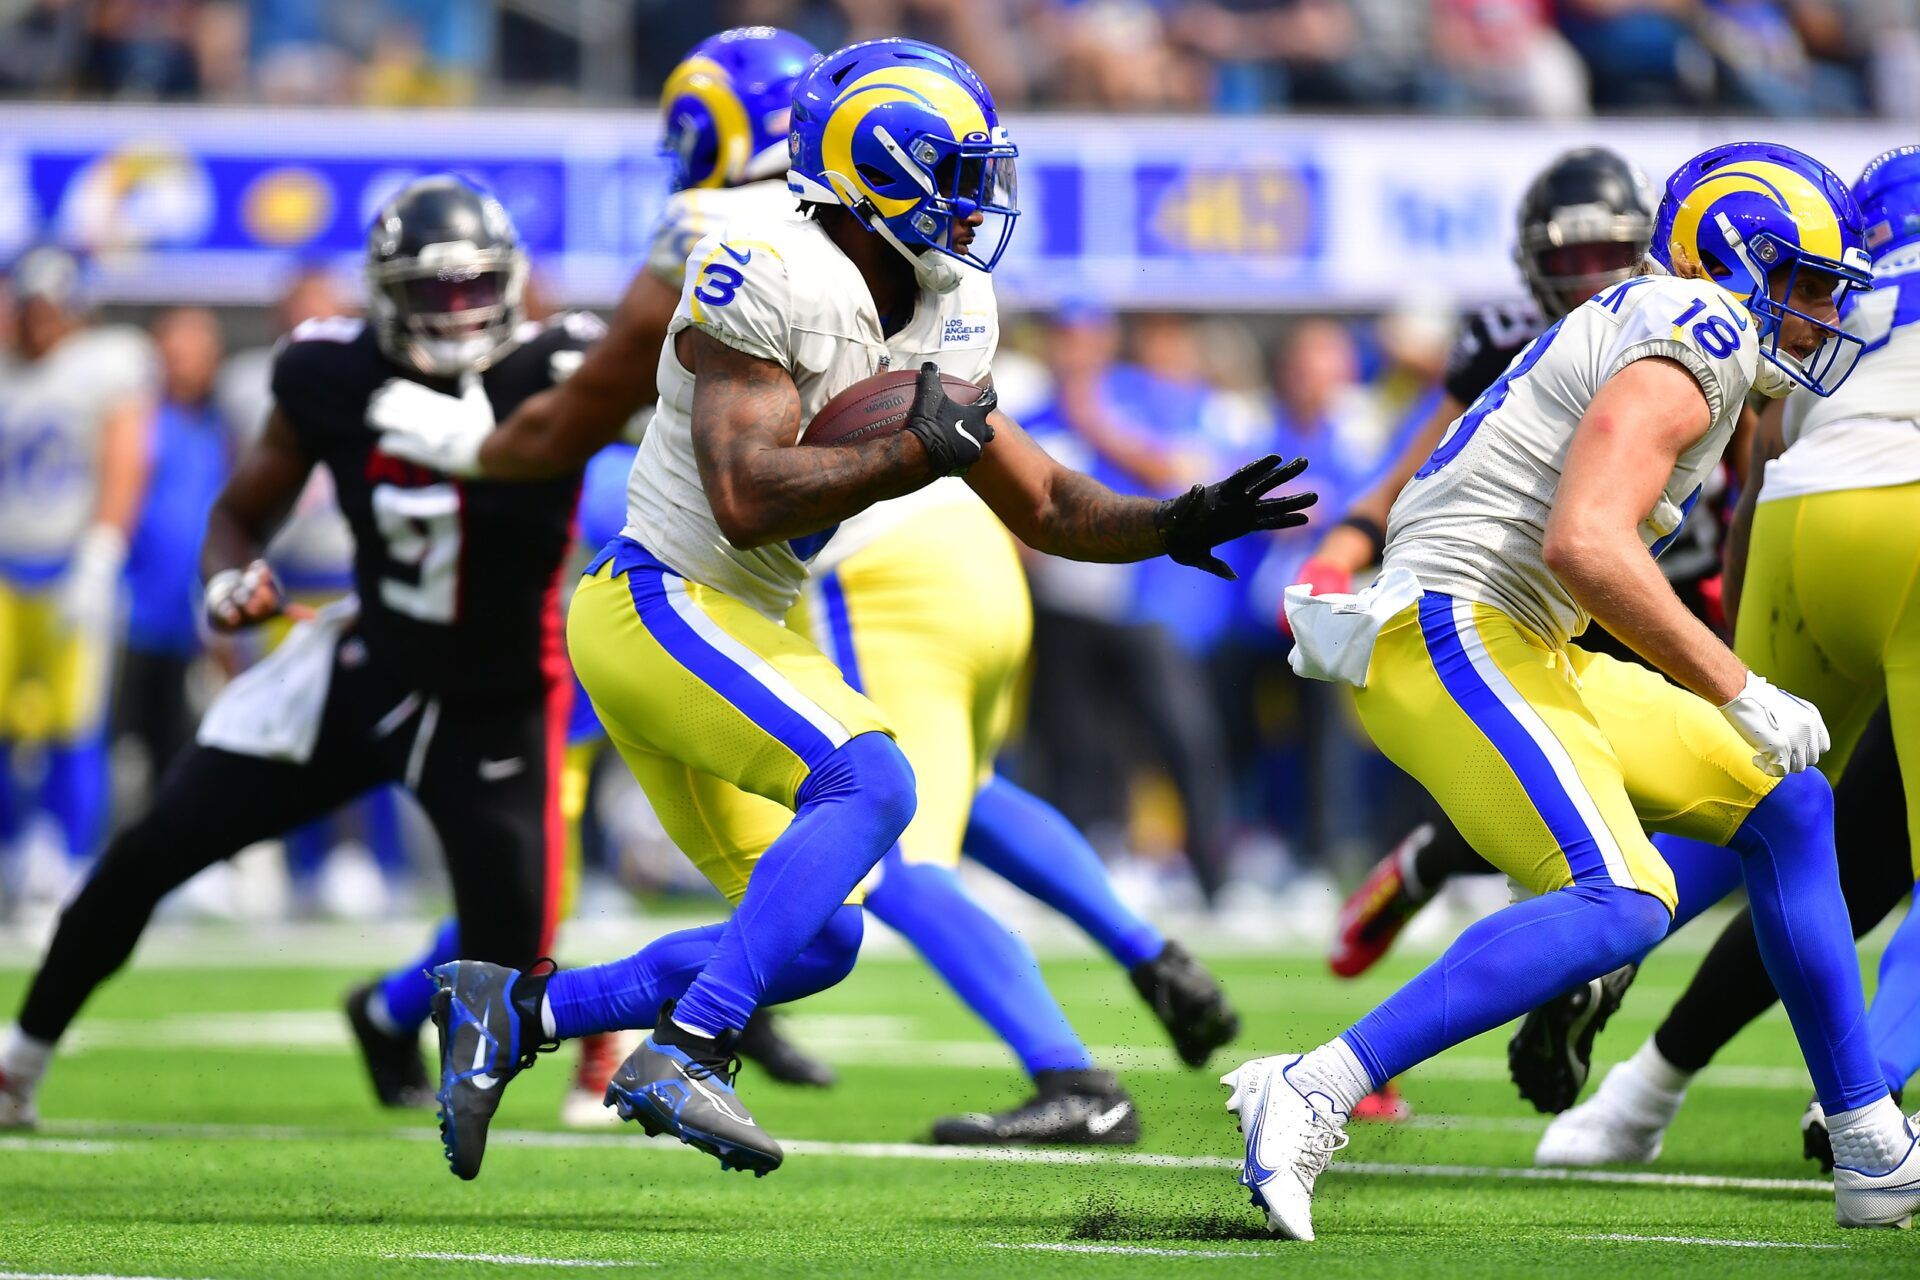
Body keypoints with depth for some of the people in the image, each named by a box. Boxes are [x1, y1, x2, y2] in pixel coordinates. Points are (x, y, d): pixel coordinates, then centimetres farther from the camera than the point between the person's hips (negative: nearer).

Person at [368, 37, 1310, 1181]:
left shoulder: (937, 327, 9)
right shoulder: (770, 281, -19)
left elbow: (1041, 506, 14)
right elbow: (745, 499, -27)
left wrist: (1177, 524, -1)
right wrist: (914, 456, -29)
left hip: (730, 632, 9)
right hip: (660, 604, -9)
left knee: (815, 939, 7)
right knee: (868, 785, -27)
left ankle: (514, 1011, 13)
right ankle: (682, 1057, -30)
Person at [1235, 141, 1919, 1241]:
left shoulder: (1651, 334, 21)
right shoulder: (1693, 337, -11)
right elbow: (1585, 545, -23)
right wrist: (1739, 694, -17)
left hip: (1522, 653, 11)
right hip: (1455, 634, -11)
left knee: (1788, 810, 13)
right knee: (1619, 904, -25)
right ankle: (1314, 1094, -25)